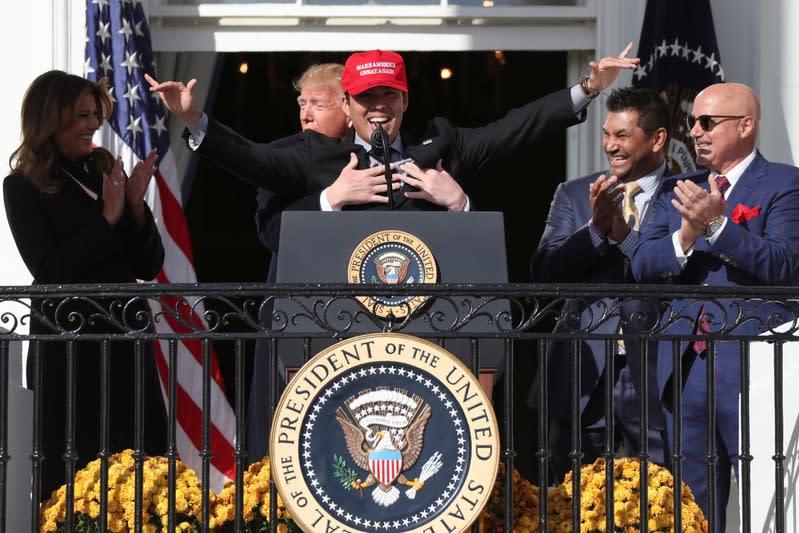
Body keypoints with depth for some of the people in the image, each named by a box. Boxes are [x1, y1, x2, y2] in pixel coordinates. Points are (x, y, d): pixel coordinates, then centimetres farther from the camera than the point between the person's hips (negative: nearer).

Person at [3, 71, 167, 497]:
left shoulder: (107, 174, 7)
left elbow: (150, 267, 7)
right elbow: (49, 271, -12)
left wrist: (136, 206, -8)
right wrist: (108, 217, -14)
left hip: (126, 338, 4)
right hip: (67, 346, -4)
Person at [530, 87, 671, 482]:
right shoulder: (573, 195, 11)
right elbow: (544, 270, 0)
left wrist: (624, 233, -16)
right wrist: (596, 228, -13)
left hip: (652, 373, -3)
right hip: (583, 374, 3)